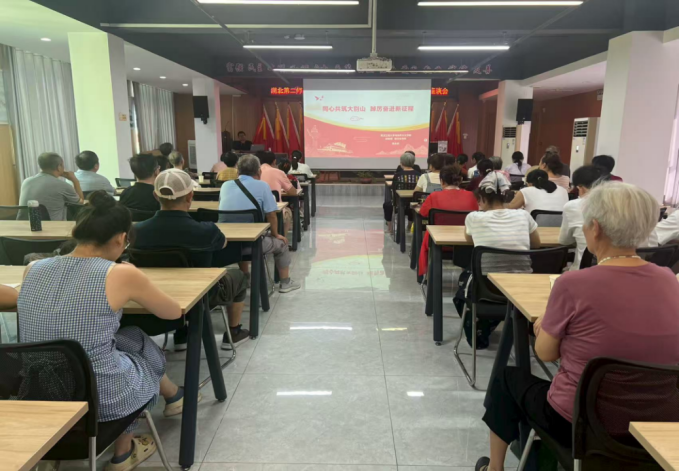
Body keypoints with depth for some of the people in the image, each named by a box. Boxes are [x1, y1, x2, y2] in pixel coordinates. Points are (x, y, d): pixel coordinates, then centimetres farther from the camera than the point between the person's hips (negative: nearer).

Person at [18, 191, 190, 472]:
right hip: (101, 400, -5)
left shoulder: (33, 269, -3)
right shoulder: (121, 274, -17)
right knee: (143, 348, 28)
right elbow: (174, 313, 0)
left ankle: (173, 397, 45)